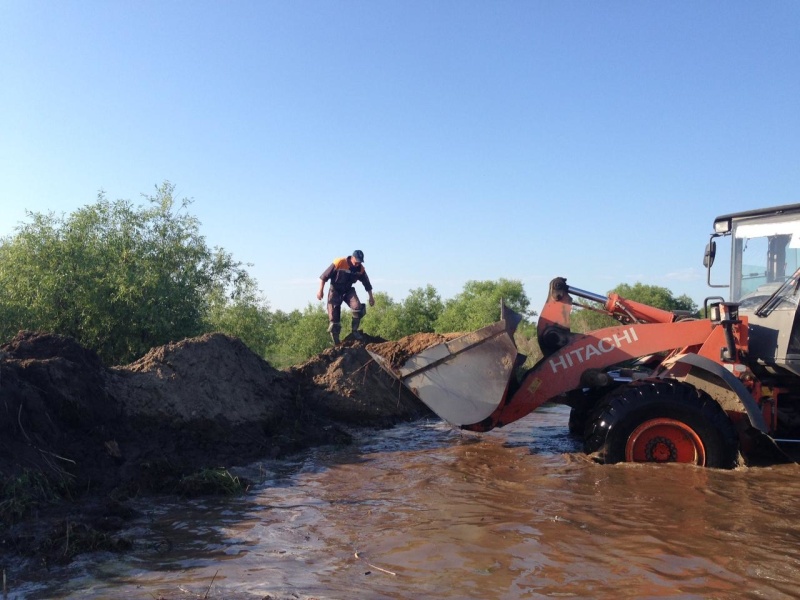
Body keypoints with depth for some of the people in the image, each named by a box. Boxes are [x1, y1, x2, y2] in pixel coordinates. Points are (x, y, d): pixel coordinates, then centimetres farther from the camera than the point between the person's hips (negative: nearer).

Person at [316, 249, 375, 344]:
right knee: (333, 318, -7)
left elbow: (367, 283, 7)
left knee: (358, 308, -24)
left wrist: (371, 297, 9)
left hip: (348, 290, 3)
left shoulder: (361, 269, -9)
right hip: (335, 290, -3)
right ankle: (336, 343, 6)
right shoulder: (339, 263, -22)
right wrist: (320, 290, -16)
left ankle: (355, 331, -7)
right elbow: (324, 276, -14)